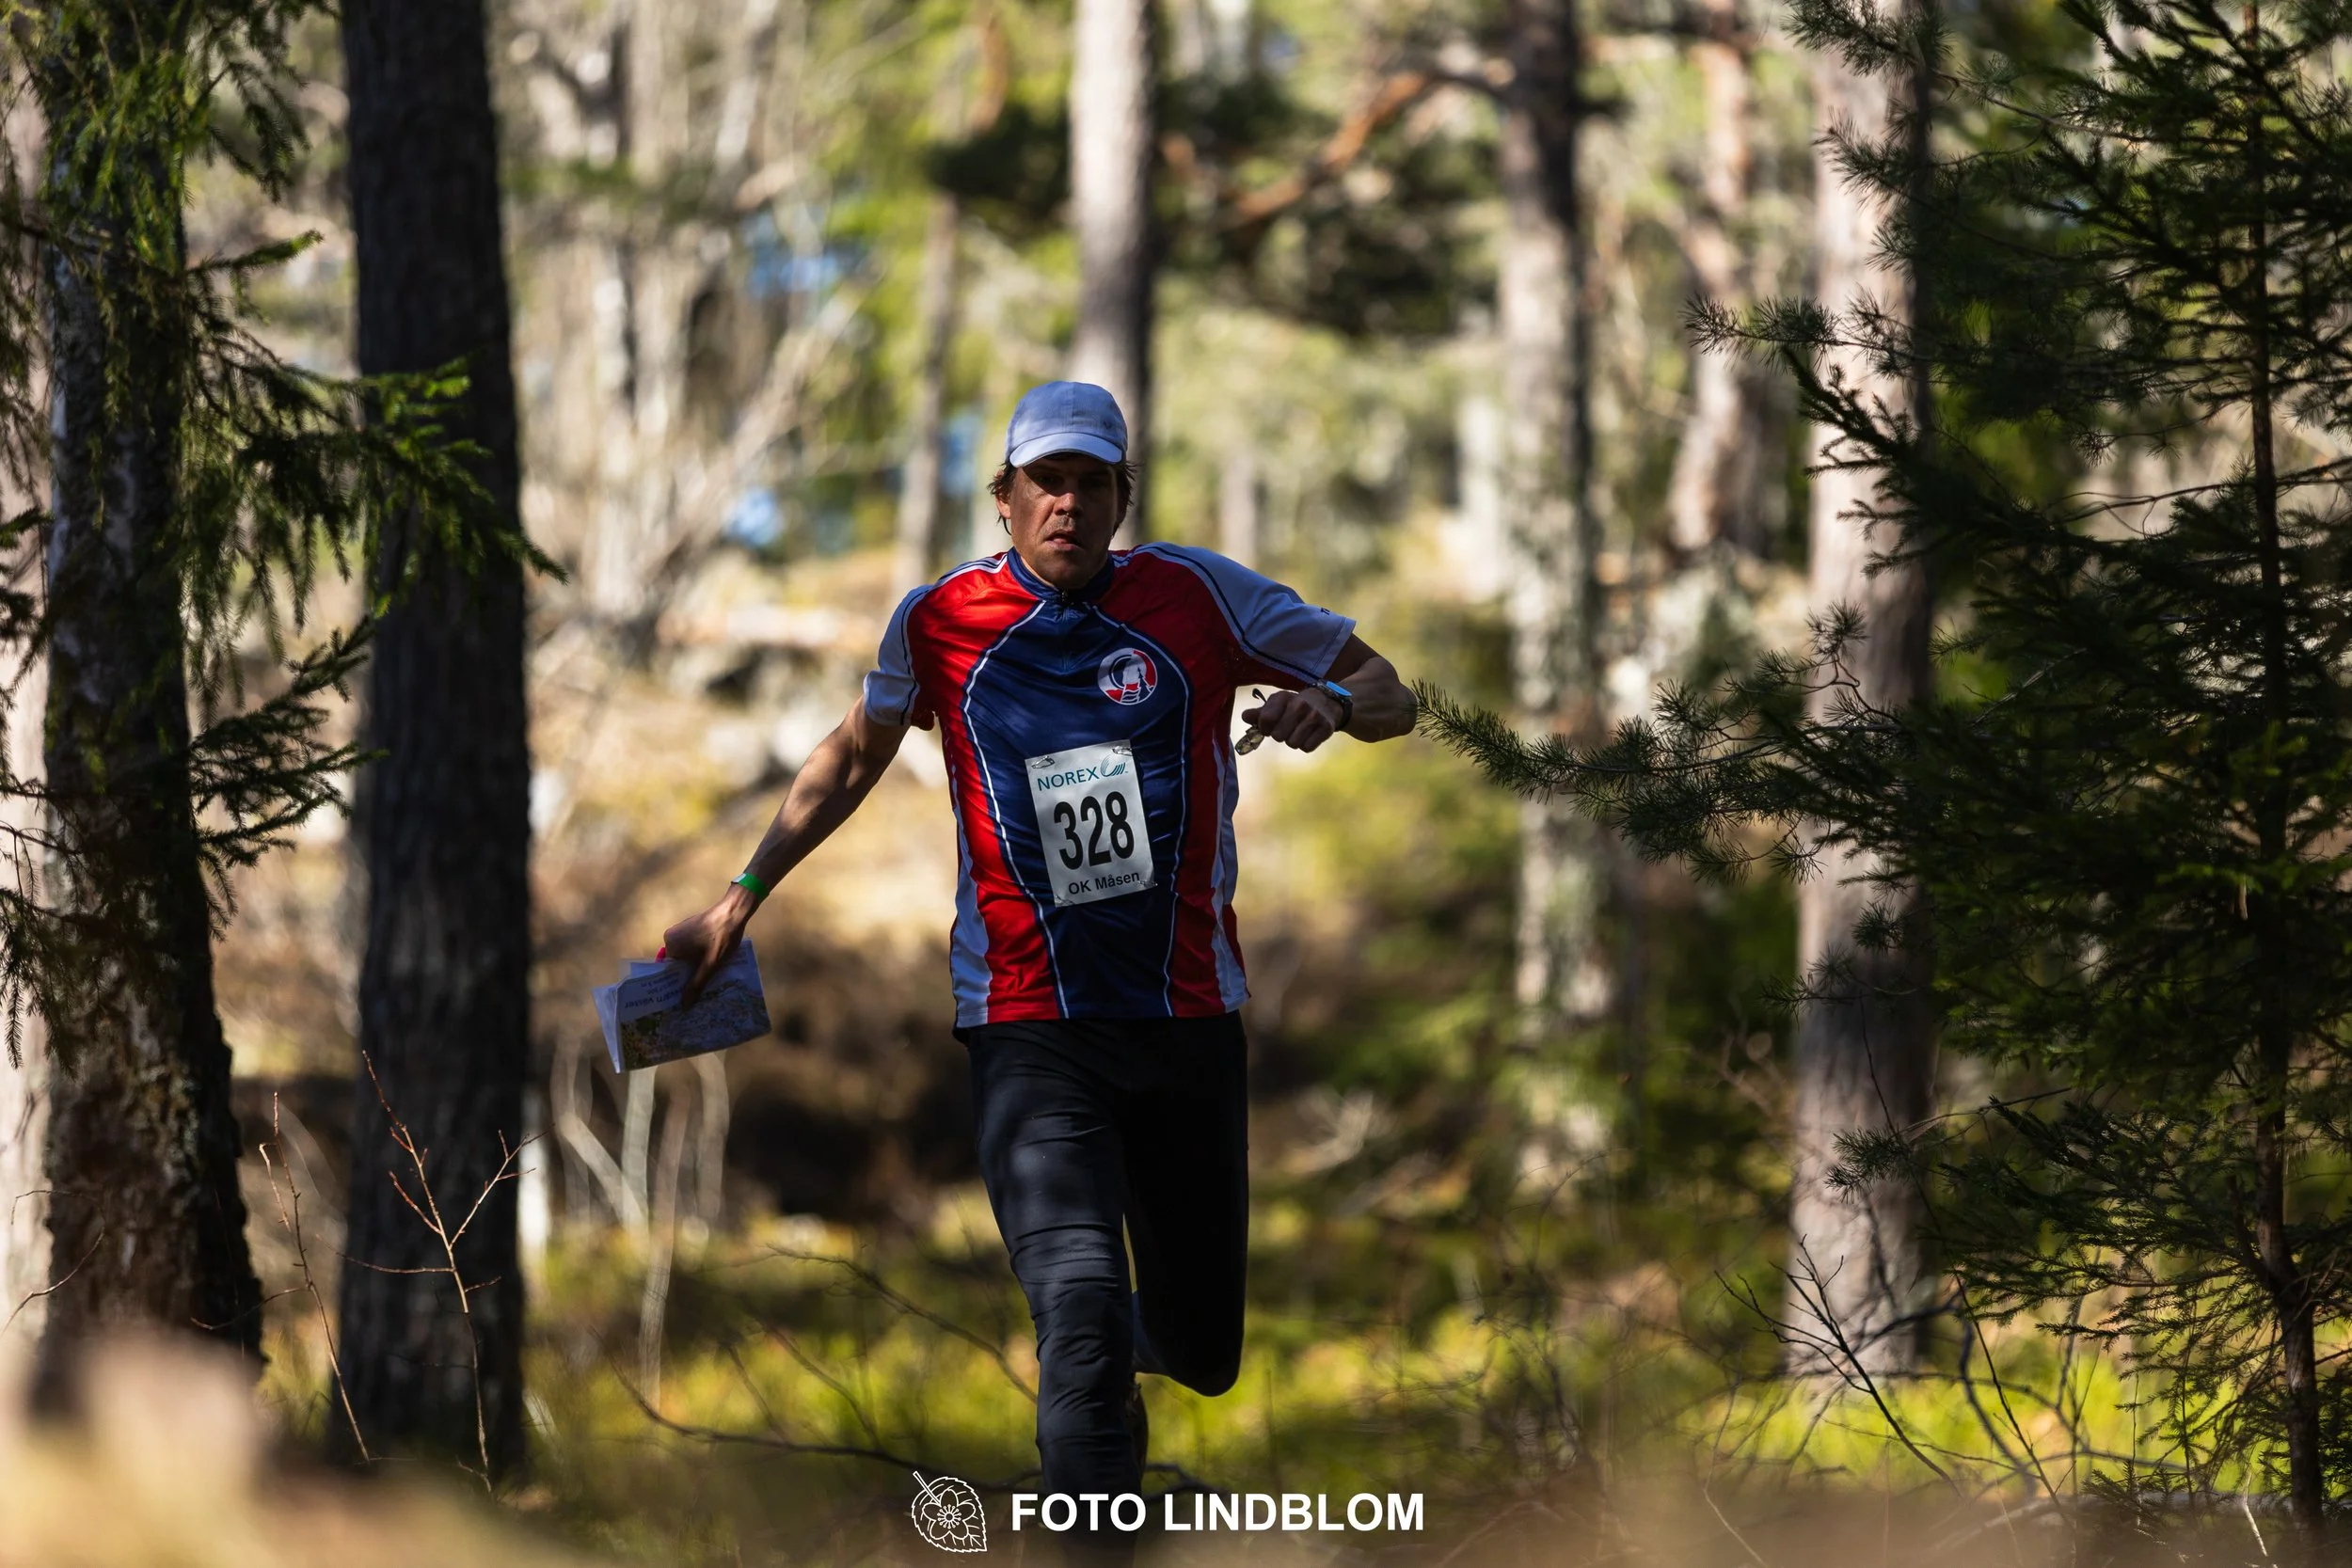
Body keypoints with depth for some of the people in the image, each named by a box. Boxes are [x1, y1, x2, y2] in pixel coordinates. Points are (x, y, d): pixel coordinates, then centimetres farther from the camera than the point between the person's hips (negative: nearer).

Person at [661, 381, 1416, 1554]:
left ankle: (1127, 1332, 49)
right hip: (1029, 1031, -2)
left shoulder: (1196, 595, 0)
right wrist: (743, 897, 18)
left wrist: (1330, 702, -16)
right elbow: (855, 755, 21)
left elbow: (1388, 695, 7)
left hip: (1189, 1017, 2)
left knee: (1201, 1351, 13)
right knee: (1084, 1310, -24)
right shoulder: (940, 622, 2)